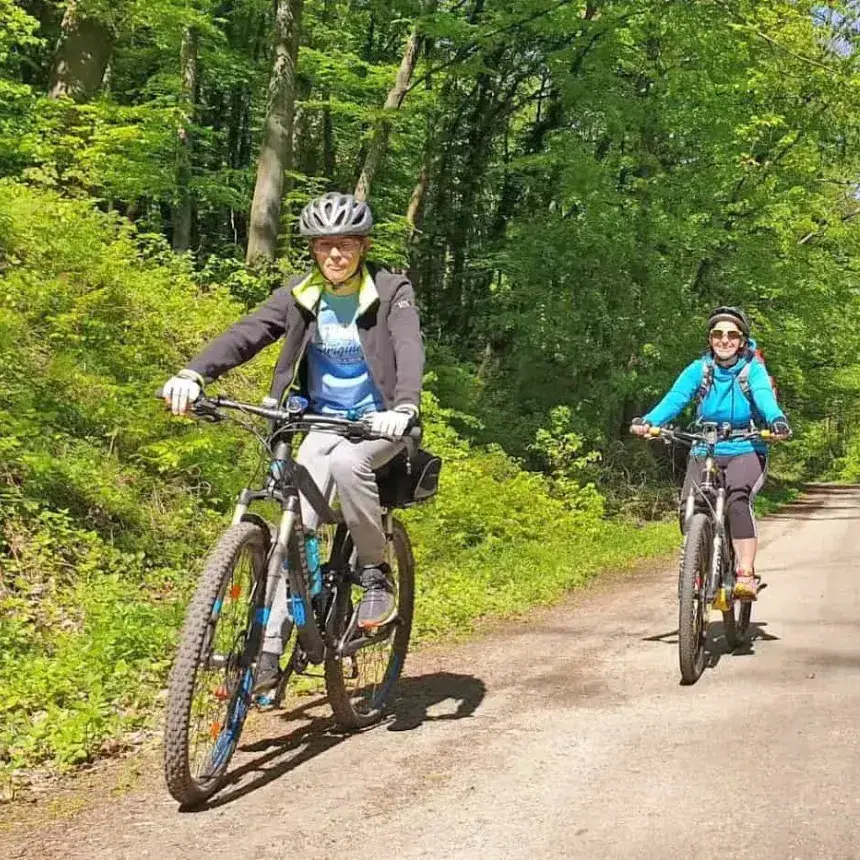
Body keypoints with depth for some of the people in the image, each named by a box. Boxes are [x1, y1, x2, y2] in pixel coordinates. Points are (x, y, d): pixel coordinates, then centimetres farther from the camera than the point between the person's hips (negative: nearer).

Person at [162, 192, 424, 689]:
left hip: (380, 422, -3)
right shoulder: (300, 296, 0)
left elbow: (410, 349, -25)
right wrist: (193, 375, -31)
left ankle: (377, 573, -15)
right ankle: (270, 651, -8)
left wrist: (403, 407, -46)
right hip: (324, 422, 3)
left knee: (347, 462, -36)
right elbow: (246, 334, -13)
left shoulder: (392, 292, -9)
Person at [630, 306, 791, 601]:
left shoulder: (753, 369, -5)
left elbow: (764, 395, -25)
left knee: (737, 499, -31)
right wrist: (649, 421, -36)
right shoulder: (699, 369, -1)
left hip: (746, 451, -2)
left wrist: (777, 420, -48)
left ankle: (746, 576, -28)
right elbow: (675, 397, -16)